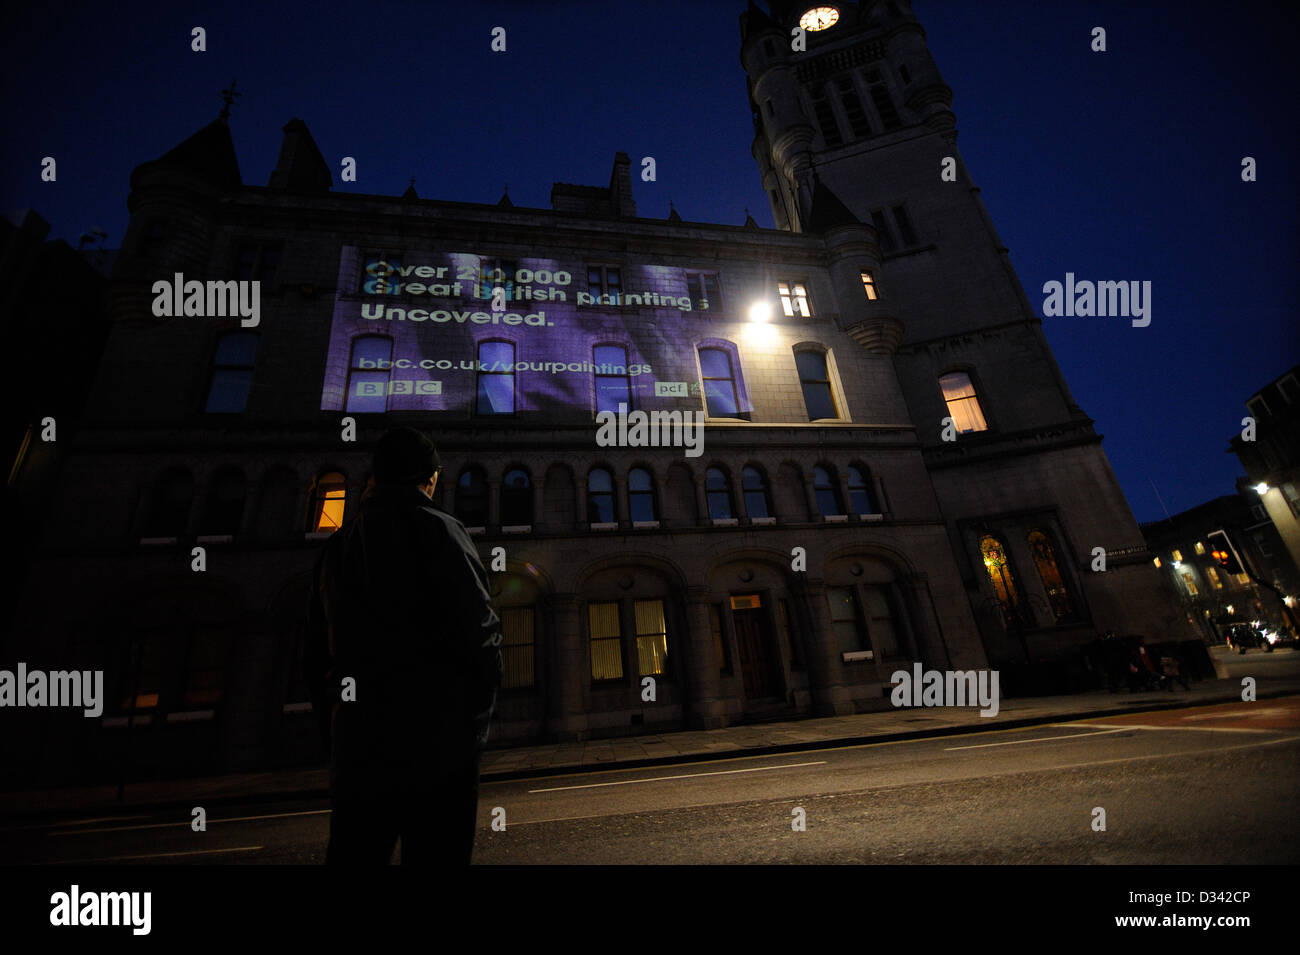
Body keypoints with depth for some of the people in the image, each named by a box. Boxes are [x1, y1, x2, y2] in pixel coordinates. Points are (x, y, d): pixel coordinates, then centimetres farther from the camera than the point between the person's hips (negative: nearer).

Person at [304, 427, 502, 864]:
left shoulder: (336, 545, 13)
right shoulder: (436, 529, -8)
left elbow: (316, 659, 16)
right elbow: (477, 628, -16)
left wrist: (335, 737, 22)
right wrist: (476, 717, -3)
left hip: (356, 746, 6)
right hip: (436, 742, -6)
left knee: (353, 853, 16)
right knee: (435, 851, 3)